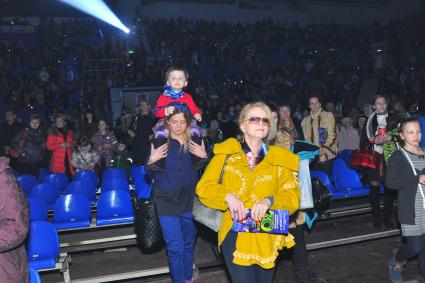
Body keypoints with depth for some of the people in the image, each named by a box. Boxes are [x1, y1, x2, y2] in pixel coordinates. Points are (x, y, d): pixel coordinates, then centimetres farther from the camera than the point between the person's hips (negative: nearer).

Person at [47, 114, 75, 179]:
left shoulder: (69, 132, 16)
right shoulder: (53, 133, 5)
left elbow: (73, 142, 22)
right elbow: (49, 146, -1)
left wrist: (71, 144, -1)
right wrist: (61, 145, -12)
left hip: (68, 159, 3)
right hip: (58, 161, -3)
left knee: (70, 177, -7)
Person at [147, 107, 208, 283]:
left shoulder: (195, 142, -3)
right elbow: (149, 173, -1)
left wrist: (205, 156, -13)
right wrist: (151, 160, -20)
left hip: (189, 199, 3)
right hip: (167, 200, -2)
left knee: (188, 243, 17)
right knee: (176, 247, 0)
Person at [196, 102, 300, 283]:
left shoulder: (279, 159, 3)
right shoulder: (227, 154, 0)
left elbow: (293, 196, -3)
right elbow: (203, 187, -2)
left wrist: (269, 200, -22)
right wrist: (228, 196, -20)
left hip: (267, 238, 3)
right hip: (235, 236, -2)